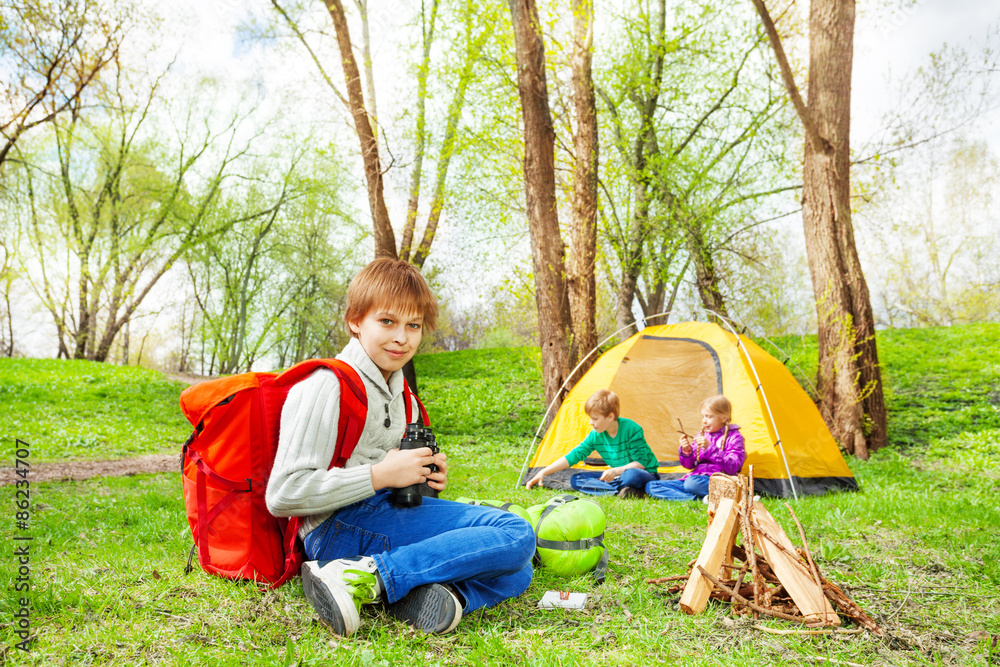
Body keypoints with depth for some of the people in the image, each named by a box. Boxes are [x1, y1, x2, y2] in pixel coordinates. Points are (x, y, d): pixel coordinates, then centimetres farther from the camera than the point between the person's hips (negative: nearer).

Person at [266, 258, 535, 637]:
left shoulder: (398, 392, 17)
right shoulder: (326, 386, -12)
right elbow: (283, 495, -18)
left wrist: (423, 476, 5)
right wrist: (381, 475, -17)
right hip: (338, 530, -9)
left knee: (517, 573, 7)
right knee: (516, 535, -18)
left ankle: (433, 593, -20)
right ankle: (361, 578, -24)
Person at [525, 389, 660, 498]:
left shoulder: (631, 429, -20)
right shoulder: (595, 436, -3)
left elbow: (641, 462, -19)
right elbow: (573, 456, -2)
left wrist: (616, 471, -32)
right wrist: (543, 472, -8)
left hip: (646, 475, -7)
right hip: (619, 476, 7)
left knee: (632, 475, -44)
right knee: (575, 480, -10)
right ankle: (620, 489, -23)